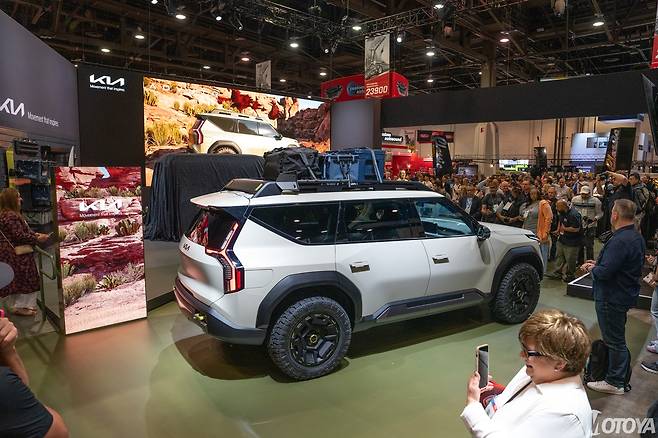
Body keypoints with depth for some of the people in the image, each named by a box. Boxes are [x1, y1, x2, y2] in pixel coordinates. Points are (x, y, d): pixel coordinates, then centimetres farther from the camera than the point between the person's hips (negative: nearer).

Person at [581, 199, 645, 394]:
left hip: (612, 297, -10)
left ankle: (615, 382, 16)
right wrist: (597, 263, 5)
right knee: (617, 337, 23)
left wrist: (591, 268, -10)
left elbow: (605, 272, -30)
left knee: (614, 339, 3)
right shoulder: (636, 237, 7)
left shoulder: (620, 241, -27)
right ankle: (620, 375, 38)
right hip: (625, 294, 10)